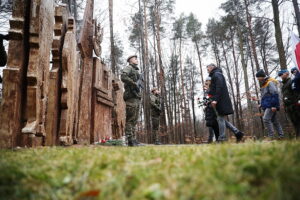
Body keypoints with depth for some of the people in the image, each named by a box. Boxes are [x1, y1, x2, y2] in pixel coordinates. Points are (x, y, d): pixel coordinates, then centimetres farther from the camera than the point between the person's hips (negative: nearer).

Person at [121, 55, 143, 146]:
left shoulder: (136, 71, 30)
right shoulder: (128, 68, 4)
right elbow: (123, 77, -16)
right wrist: (134, 83, -18)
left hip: (137, 97, 9)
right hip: (131, 96, -9)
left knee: (134, 120, 6)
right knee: (130, 119, -12)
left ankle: (134, 140, 7)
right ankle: (130, 140, -13)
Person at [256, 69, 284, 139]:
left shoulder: (270, 83, -10)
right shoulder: (263, 84, 18)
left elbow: (275, 94, -17)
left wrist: (274, 105, -21)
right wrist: (262, 104, 18)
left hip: (271, 106, -10)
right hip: (267, 106, 10)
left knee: (266, 119, -16)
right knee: (274, 121, 11)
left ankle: (271, 136, -12)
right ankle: (281, 135, 17)